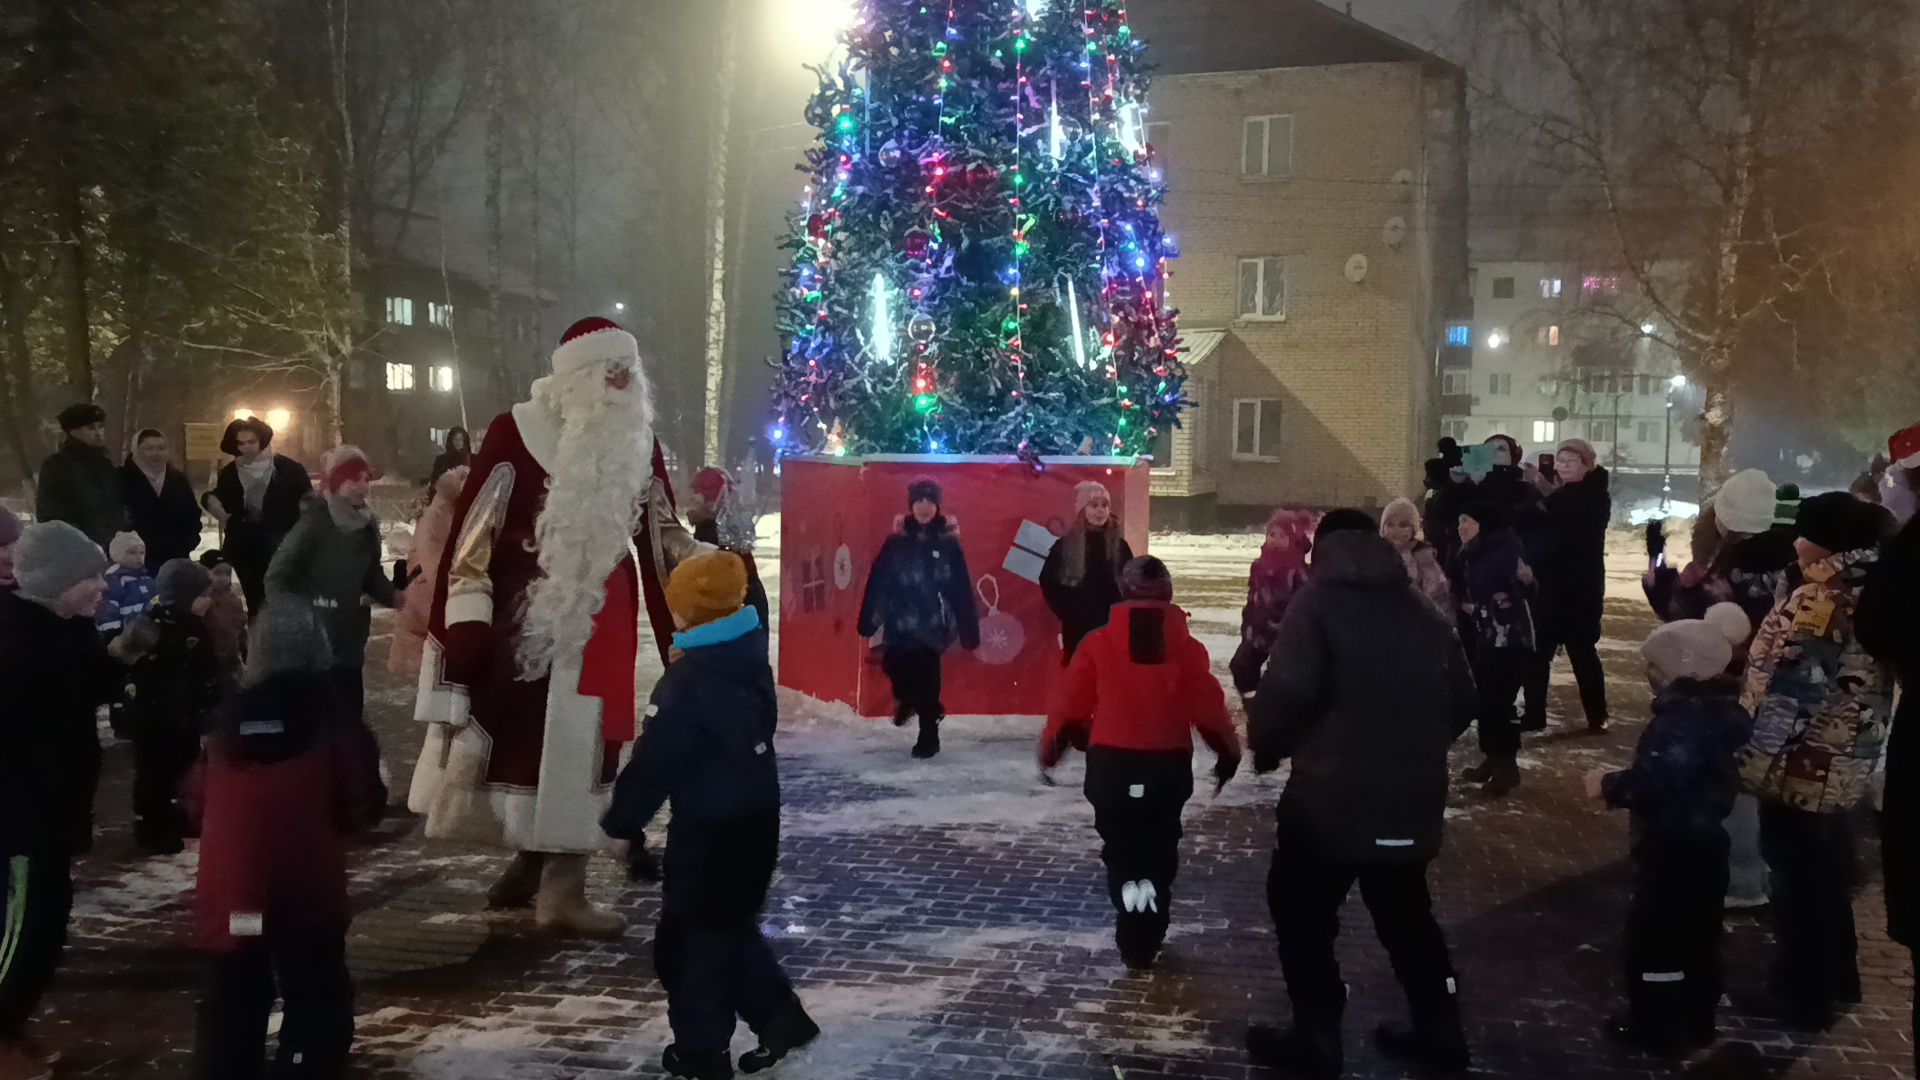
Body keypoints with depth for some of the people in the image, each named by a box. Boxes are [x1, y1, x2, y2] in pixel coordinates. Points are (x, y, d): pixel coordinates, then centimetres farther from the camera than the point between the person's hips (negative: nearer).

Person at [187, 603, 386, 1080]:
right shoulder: (330, 718, -6)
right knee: (316, 1002, 5)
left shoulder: (228, 719, 7)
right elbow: (363, 804, -8)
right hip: (306, 893, -4)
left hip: (230, 893, 4)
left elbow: (198, 803, 13)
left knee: (231, 1003, 16)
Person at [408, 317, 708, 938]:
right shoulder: (518, 434, -10)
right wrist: (466, 621, -12)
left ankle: (559, 884, 14)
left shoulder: (638, 446, 7)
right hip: (522, 620, -4)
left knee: (578, 745, 5)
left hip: (602, 626, 4)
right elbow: (474, 530, -9)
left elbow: (661, 537, 16)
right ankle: (532, 864, 19)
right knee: (515, 735, 3)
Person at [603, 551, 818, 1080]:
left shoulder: (686, 680, -21)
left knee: (691, 936, 7)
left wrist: (622, 822, -7)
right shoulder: (751, 658, 3)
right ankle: (782, 1017, 18)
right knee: (731, 925, 21)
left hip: (709, 828, -8)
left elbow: (654, 761, -18)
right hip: (757, 817, 8)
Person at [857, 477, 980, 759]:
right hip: (901, 622, 2)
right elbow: (877, 582, 3)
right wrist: (868, 620, -1)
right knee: (894, 664, -11)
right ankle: (910, 697, 25)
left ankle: (928, 735, 17)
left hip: (933, 624, -2)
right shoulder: (896, 542, 4)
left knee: (926, 679, -1)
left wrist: (970, 630, -2)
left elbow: (962, 589, 0)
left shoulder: (949, 543, 0)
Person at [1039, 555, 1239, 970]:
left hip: (1111, 762, -1)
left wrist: (1050, 748, 15)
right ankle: (1146, 939, 17)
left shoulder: (1098, 643, -4)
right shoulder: (1185, 647, -2)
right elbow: (1208, 708, -1)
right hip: (1169, 764, 1)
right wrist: (1228, 753, 15)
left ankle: (1134, 938, 2)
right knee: (1159, 850, 17)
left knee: (1120, 847, 13)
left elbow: (1070, 701, 0)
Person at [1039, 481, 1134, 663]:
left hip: (1112, 627, 2)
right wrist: (1066, 613, -4)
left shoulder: (1119, 545, 6)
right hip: (1077, 629, -2)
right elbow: (1048, 582, 2)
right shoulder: (1064, 546, 0)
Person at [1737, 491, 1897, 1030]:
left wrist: (1752, 757, -18)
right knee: (1826, 872, 23)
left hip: (1801, 767, -8)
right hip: (1844, 767, 8)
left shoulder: (1817, 605, -24)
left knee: (1798, 879, 6)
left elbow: (1784, 693, -24)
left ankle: (1803, 996, 18)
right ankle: (1836, 976, 37)